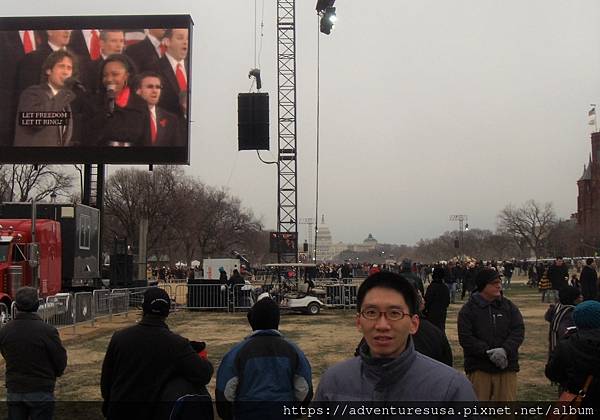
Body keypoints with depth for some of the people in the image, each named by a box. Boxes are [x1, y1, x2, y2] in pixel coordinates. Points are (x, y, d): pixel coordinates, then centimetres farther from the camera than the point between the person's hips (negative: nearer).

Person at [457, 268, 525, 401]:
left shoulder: (508, 306, 7)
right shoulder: (468, 309, -3)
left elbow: (519, 330, -1)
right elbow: (466, 338, -10)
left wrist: (505, 350, -18)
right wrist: (488, 352, -20)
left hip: (506, 366, 3)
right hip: (479, 368, -3)